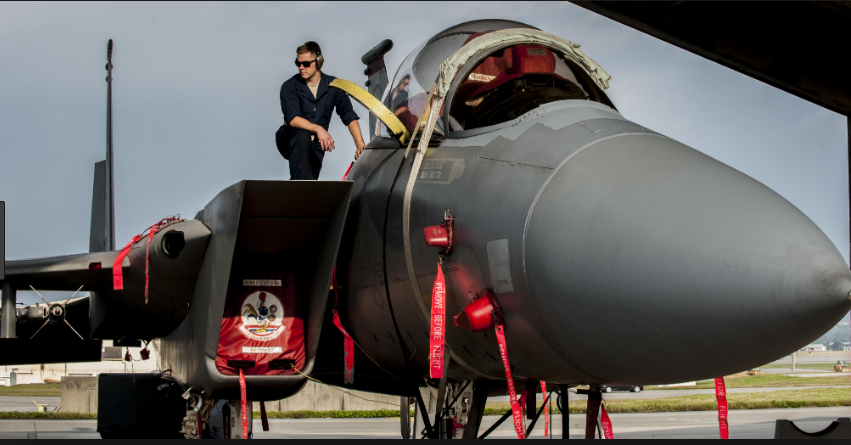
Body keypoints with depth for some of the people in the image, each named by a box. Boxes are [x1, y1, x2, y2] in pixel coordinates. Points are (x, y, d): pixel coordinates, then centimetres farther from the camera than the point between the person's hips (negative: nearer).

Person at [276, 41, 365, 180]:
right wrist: (317, 128, -36)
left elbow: (350, 117, 0)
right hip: (290, 136, -3)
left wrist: (360, 145, -13)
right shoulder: (290, 87, -7)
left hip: (316, 143, 3)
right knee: (302, 137, -37)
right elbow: (292, 119, -19)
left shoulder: (333, 85, 2)